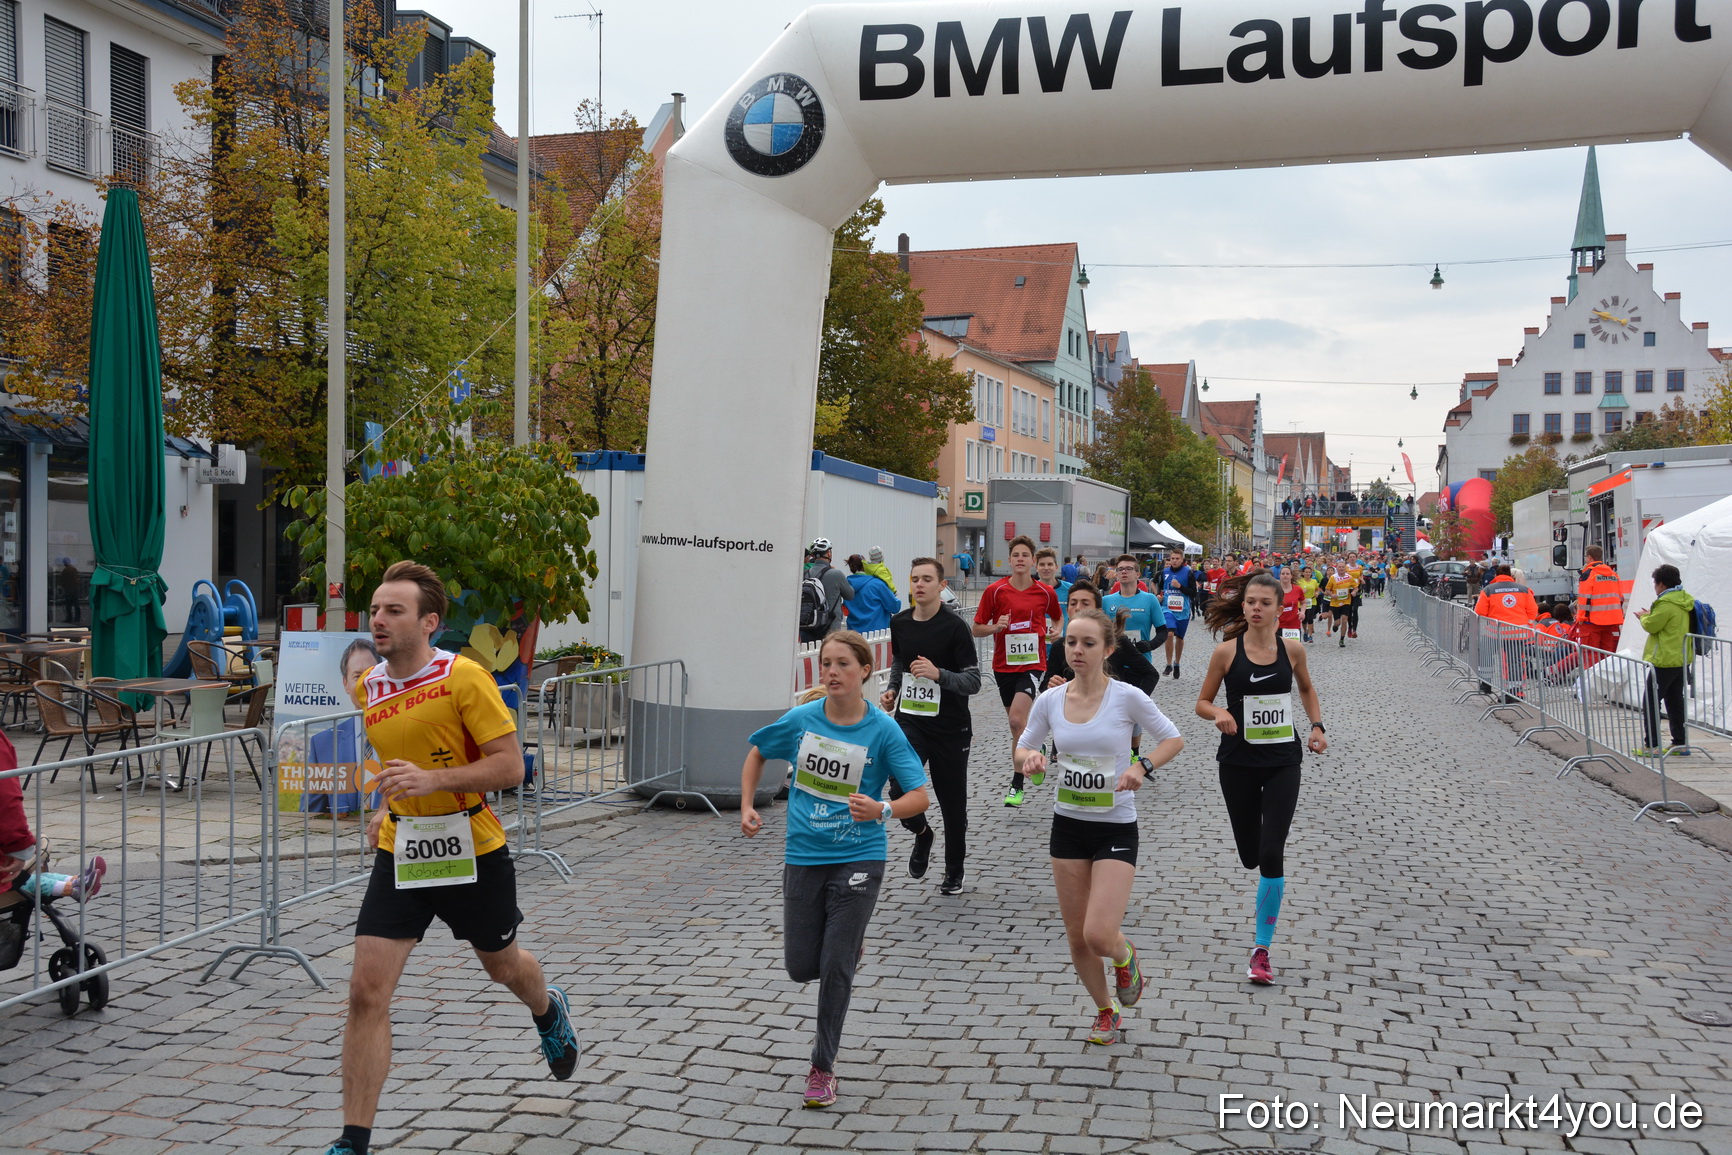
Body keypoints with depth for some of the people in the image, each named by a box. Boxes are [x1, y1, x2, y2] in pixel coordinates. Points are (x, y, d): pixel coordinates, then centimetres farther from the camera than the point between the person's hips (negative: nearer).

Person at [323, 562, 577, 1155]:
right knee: (367, 991, -8)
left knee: (502, 965, 20)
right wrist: (389, 807, 14)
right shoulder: (368, 686, 3)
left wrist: (433, 780, -29)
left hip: (471, 852, -4)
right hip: (399, 854, 4)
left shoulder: (465, 677, -16)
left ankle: (549, 1012, 58)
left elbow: (510, 765, -18)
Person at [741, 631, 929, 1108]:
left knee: (835, 967, -4)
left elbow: (920, 796, -13)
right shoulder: (801, 719, -3)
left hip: (858, 858, -3)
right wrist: (747, 807, 5)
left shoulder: (883, 730, -11)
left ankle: (823, 1068, 14)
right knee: (801, 967, 6)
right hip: (803, 855, 3)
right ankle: (848, 945, 42)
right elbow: (757, 753, 15)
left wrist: (882, 810, -32)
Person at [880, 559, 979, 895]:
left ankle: (954, 871, 29)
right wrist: (893, 691, 8)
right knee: (899, 789, -17)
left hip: (950, 728, -3)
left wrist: (938, 674, -28)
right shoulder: (899, 623, 4)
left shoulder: (954, 627, -12)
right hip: (909, 720, 3)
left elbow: (973, 681, -13)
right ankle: (921, 833, 16)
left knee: (953, 802, 8)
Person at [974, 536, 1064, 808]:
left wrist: (1055, 632, 0)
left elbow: (1058, 618, 21)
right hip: (1003, 664, 2)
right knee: (1015, 722, 14)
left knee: (1018, 719, -18)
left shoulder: (1046, 593, 0)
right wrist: (996, 626, -18)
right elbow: (977, 629, 1)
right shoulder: (995, 591, -3)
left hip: (1032, 663, -2)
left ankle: (1016, 785, -13)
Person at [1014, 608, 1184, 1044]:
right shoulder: (1049, 701, -3)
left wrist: (1141, 767, -19)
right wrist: (1029, 757, -13)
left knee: (1099, 936, -14)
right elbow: (1022, 749, 10)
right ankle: (1106, 1010, 35)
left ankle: (1124, 956, 23)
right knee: (1077, 938, 9)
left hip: (1116, 830, -4)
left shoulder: (1127, 697, -12)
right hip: (1067, 826, 4)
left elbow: (1173, 739, -2)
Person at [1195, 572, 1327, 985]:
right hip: (1238, 762, 0)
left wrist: (1317, 726, 4)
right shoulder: (1227, 652, -7)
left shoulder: (1292, 650, -3)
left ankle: (1261, 949, -1)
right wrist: (1219, 714, -20)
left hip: (1283, 763, 0)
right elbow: (1202, 703, 1)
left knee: (1271, 854, -11)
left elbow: (1307, 689, 18)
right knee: (1250, 856, 10)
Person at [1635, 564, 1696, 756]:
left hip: (1665, 661, -9)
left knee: (1650, 702, -4)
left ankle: (1652, 745, -5)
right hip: (1682, 659, 9)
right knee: (1675, 701, 15)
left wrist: (1644, 617, 6)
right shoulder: (1684, 601, 11)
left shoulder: (1667, 604, -19)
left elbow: (1651, 626, -15)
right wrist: (1650, 616, 10)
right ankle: (1681, 743, 16)